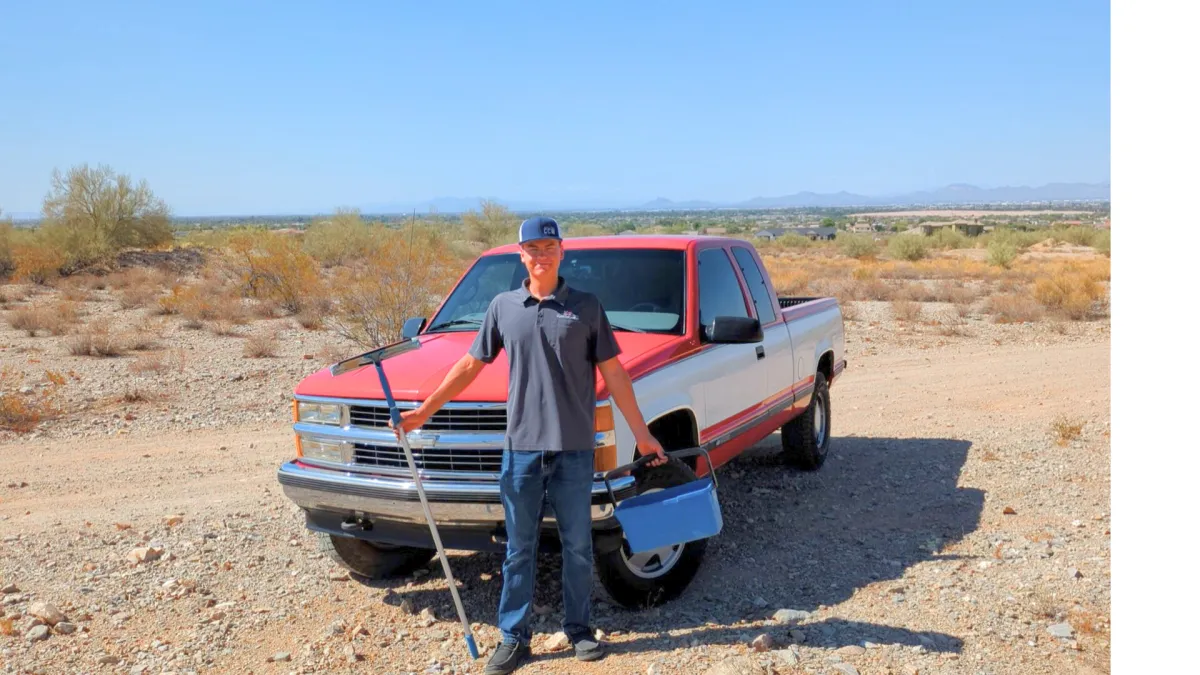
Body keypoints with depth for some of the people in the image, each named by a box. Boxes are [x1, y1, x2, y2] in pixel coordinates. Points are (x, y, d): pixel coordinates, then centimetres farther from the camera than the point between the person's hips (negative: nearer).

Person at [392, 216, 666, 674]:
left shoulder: (586, 307, 0)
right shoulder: (503, 307, 4)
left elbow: (613, 374, 3)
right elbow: (470, 365, 10)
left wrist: (641, 433, 2)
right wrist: (424, 411, 8)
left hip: (574, 448, -1)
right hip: (521, 447, 1)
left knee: (577, 545, 10)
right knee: (519, 548, 9)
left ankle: (579, 630, 26)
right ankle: (512, 637, 20)